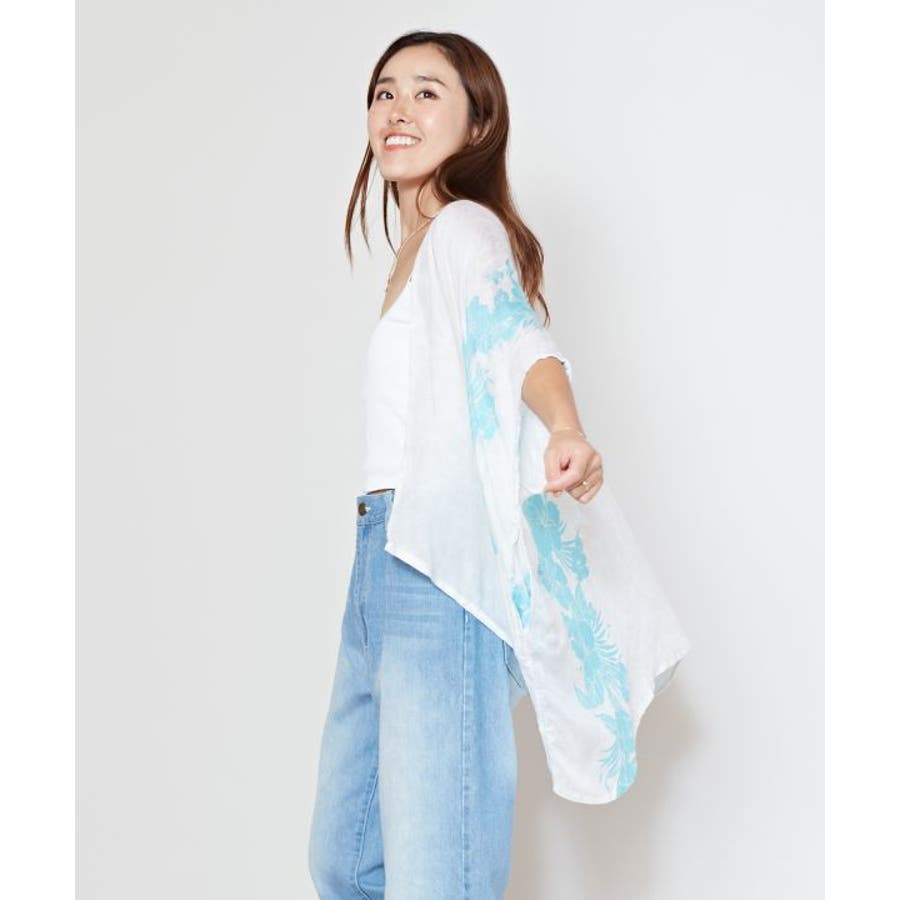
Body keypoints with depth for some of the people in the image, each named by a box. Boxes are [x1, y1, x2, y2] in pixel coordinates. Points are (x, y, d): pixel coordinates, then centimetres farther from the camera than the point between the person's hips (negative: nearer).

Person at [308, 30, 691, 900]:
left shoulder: (465, 226, -4)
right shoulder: (415, 250, 22)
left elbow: (516, 338, -23)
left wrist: (564, 431, -45)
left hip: (438, 562, -9)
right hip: (382, 563, 9)